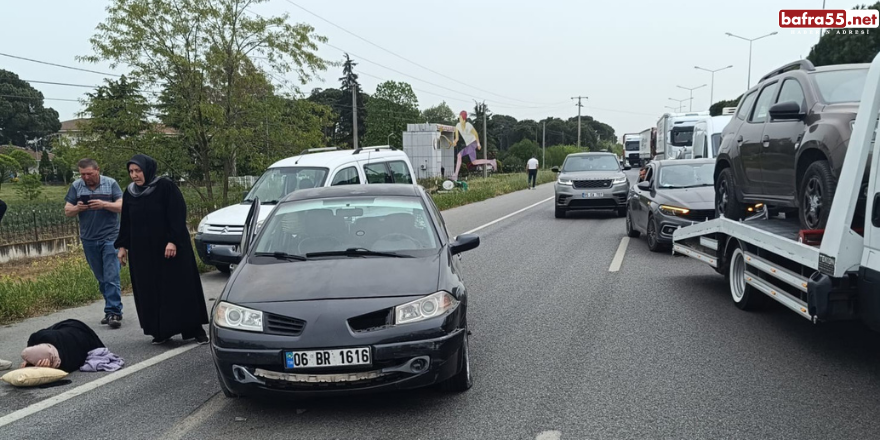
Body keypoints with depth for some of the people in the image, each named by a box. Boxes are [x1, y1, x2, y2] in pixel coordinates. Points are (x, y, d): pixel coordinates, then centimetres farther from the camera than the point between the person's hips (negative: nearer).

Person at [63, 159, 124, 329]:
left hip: (110, 237, -4)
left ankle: (113, 313, -9)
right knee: (101, 278, 10)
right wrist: (77, 208, -16)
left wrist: (104, 204, -22)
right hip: (89, 240, 4)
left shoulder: (111, 183, -2)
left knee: (111, 277, -9)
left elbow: (122, 206, -7)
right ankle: (113, 309, 19)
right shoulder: (76, 186, 5)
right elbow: (67, 211, 6)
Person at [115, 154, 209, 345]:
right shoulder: (130, 192, 8)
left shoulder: (166, 187, -8)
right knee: (151, 291, 4)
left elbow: (178, 215, -13)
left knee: (181, 287, -2)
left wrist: (173, 241, -21)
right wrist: (123, 246, 13)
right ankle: (160, 331, 12)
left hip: (170, 247, -5)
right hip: (142, 251, 5)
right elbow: (126, 222, 15)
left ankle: (195, 330, 4)